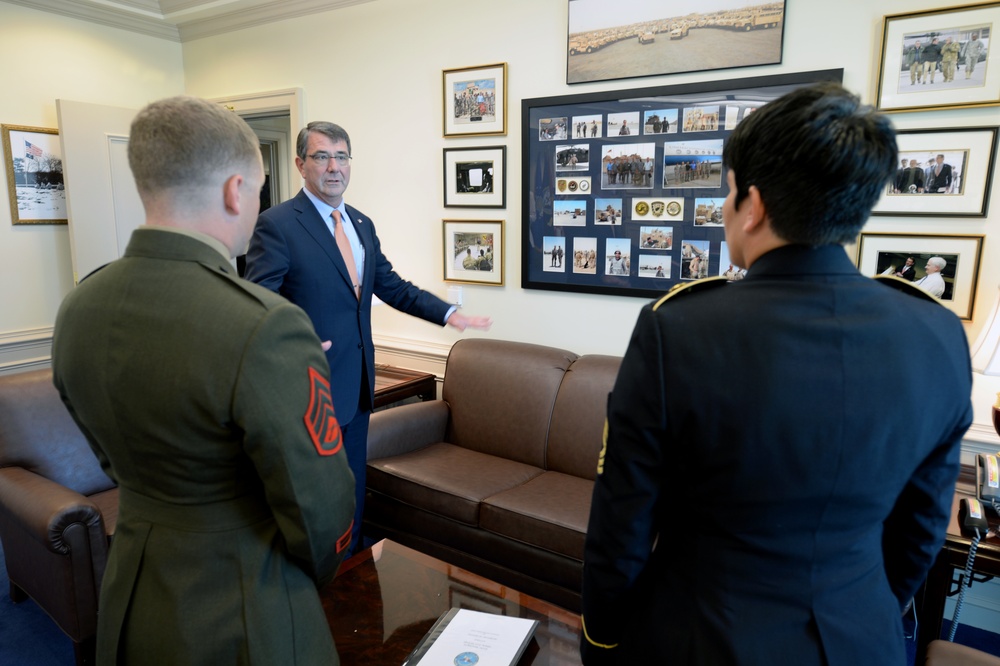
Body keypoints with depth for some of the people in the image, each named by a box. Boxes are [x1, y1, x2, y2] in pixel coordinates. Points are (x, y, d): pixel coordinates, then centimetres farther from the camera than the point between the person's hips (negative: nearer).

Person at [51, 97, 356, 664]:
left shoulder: (77, 309, -6)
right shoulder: (267, 328, -31)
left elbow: (115, 459, 7)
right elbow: (318, 510, -22)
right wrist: (319, 571, 0)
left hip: (129, 602, 6)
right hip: (239, 620, -6)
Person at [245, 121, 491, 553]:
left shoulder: (362, 224, 11)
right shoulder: (276, 224, -11)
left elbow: (392, 286, 13)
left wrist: (448, 313, 3)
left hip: (357, 382, 7)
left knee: (353, 487, 20)